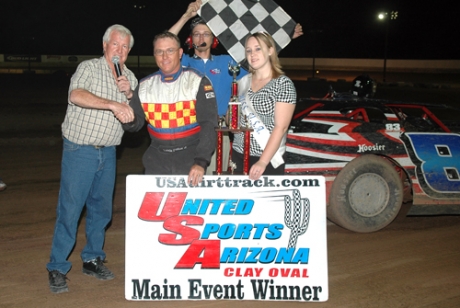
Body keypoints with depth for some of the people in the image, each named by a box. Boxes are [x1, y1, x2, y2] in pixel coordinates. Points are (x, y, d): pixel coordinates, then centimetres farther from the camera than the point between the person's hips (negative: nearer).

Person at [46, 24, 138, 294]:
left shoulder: (130, 78, 10)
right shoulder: (89, 68, -8)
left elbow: (137, 116, 10)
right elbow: (76, 95, -28)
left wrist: (129, 94, -9)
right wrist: (113, 104, -36)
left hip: (108, 153, 6)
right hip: (79, 150, -5)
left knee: (102, 209, 12)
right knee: (70, 209, -5)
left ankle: (93, 259, 26)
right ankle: (58, 268, 4)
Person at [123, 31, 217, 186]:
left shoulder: (198, 82, -7)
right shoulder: (145, 85, 5)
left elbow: (208, 125, -13)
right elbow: (136, 124, 11)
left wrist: (201, 162, -23)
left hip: (190, 158, -3)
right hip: (157, 160, 3)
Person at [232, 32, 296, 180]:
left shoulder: (283, 84, -8)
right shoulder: (243, 82, 8)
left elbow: (281, 127, -15)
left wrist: (263, 162, -22)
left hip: (268, 159, -4)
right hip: (238, 155, 5)